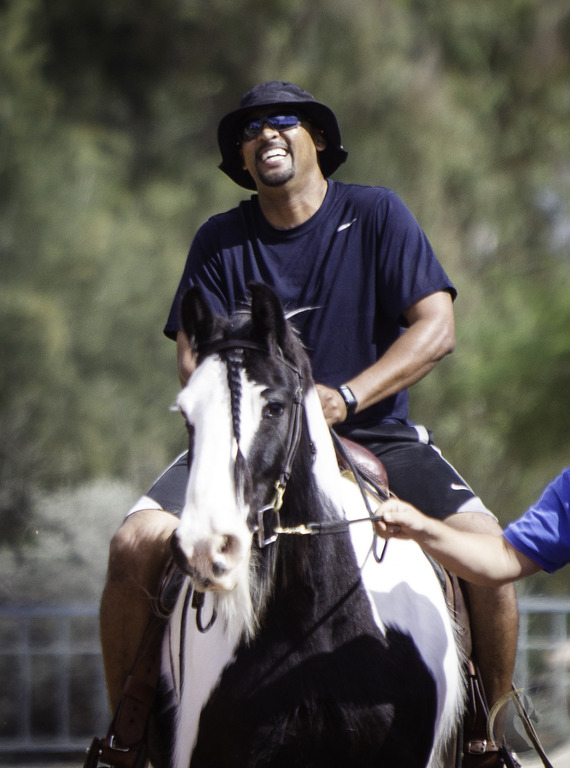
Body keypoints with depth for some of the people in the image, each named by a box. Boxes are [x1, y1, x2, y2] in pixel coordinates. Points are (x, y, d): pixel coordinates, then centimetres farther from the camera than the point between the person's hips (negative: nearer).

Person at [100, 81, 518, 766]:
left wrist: (345, 397, -18)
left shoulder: (376, 215, 3)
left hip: (374, 434, -1)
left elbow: (436, 328, -5)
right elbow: (193, 360, 3)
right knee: (135, 544, -24)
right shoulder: (220, 241, 7)